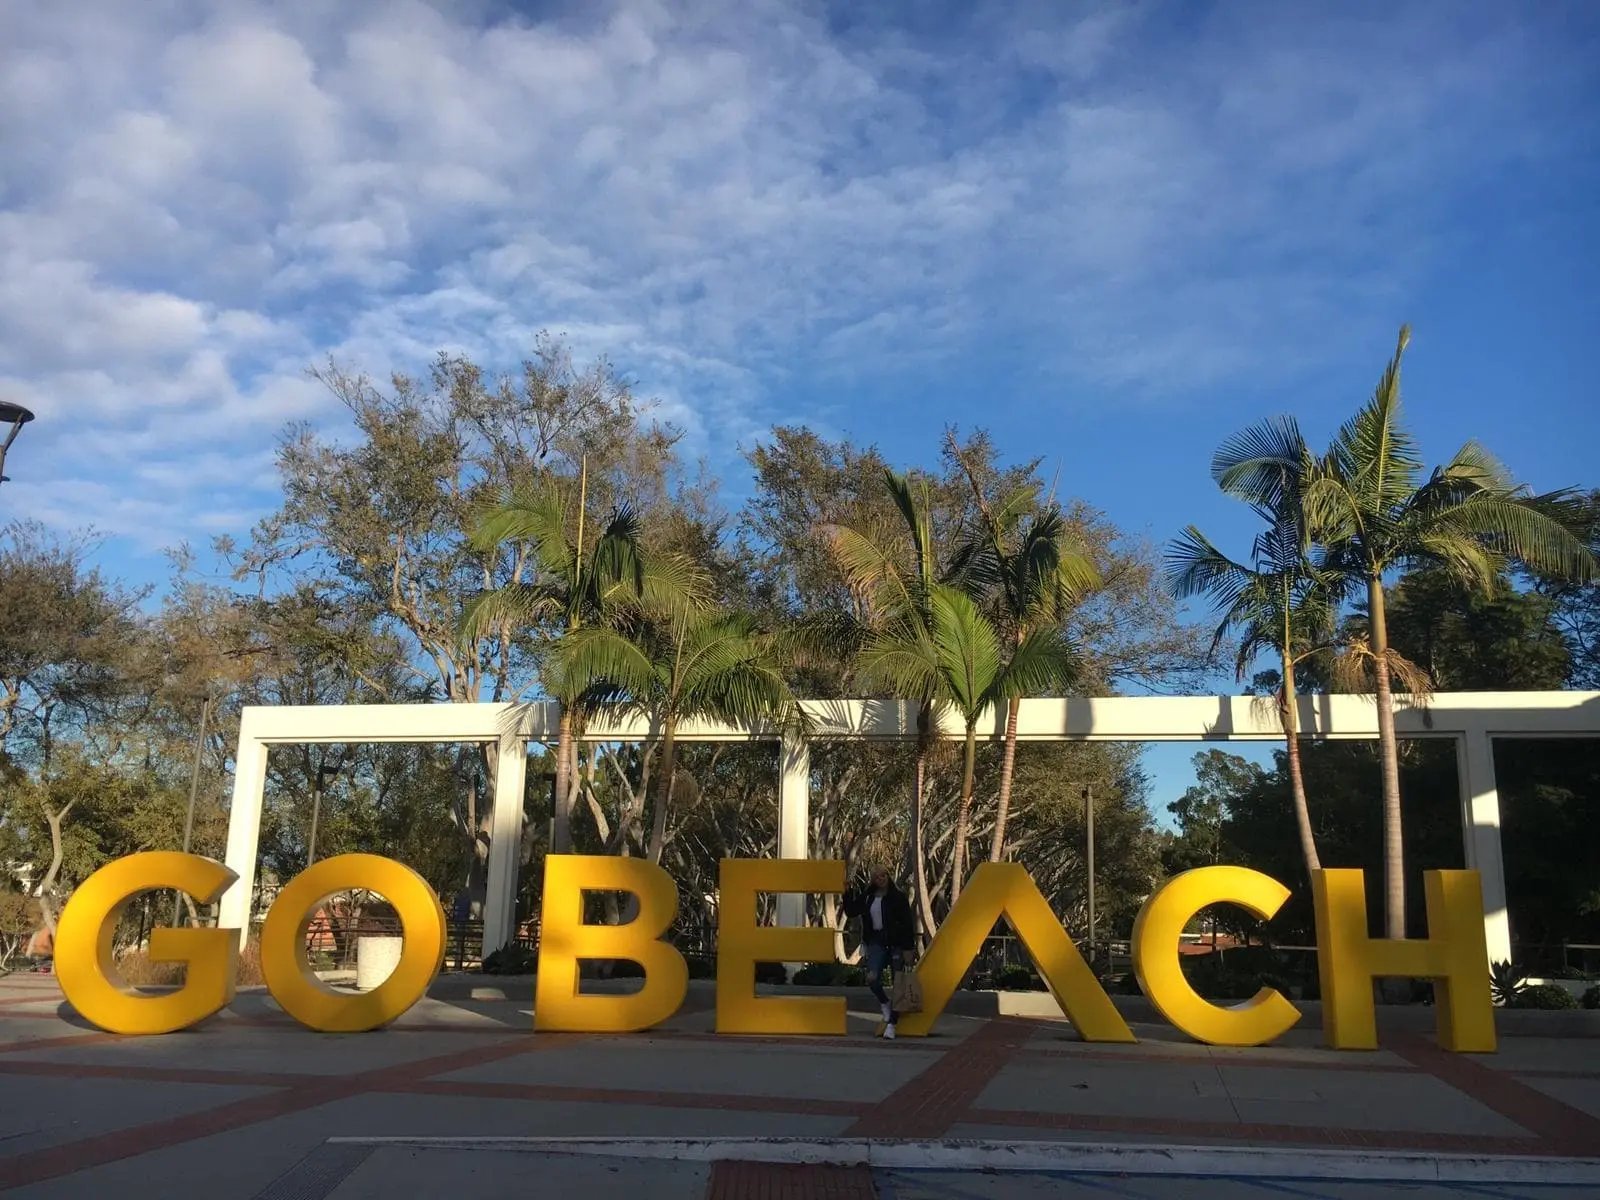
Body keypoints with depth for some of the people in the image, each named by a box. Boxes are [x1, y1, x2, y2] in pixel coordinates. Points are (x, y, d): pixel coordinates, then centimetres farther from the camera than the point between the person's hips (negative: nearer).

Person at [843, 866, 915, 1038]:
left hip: (896, 943, -2)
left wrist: (907, 947, -10)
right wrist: (848, 894, -2)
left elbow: (907, 923, -6)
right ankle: (884, 1003, 16)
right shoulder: (867, 897, 7)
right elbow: (851, 912, 10)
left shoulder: (898, 897, -5)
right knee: (872, 978, -16)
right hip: (876, 942, 3)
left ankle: (891, 1024, 5)